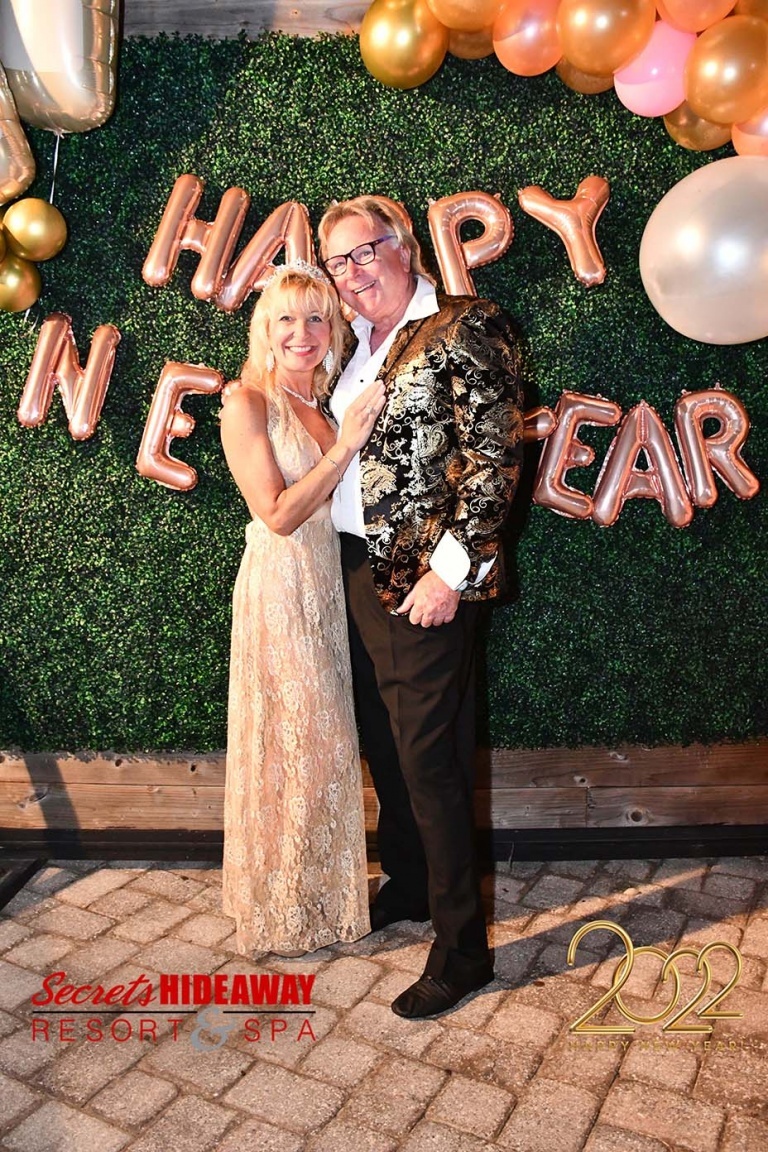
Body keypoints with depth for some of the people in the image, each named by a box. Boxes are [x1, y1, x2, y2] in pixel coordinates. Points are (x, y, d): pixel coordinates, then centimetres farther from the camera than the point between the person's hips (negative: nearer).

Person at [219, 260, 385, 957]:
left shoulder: (325, 405, 12)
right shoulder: (246, 402, -9)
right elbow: (280, 514, -17)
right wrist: (345, 445, -21)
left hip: (331, 587, 7)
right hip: (280, 590, -7)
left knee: (325, 742, 15)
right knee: (288, 748, 3)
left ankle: (323, 893, 34)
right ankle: (283, 912, 24)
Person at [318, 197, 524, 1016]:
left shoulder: (462, 328, -7)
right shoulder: (357, 345, 16)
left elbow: (494, 456, -15)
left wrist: (451, 568, -19)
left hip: (422, 578, -7)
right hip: (357, 571, 8)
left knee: (428, 758, -1)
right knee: (384, 747, 17)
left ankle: (461, 946, 15)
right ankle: (407, 887, 37)